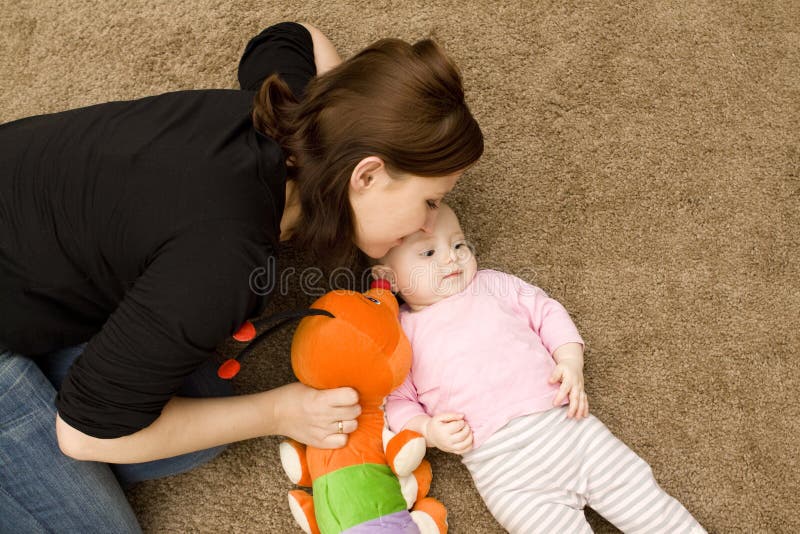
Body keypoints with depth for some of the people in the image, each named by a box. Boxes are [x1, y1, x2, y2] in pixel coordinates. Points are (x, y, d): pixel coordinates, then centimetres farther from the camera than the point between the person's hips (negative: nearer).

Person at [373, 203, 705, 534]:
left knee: (640, 494, 3)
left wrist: (571, 363, 0)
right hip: (503, 467, -2)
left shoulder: (492, 283, 12)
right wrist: (428, 430, -13)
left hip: (565, 423, 3)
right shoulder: (401, 333, 4)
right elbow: (396, 401, 6)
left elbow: (547, 313, 15)